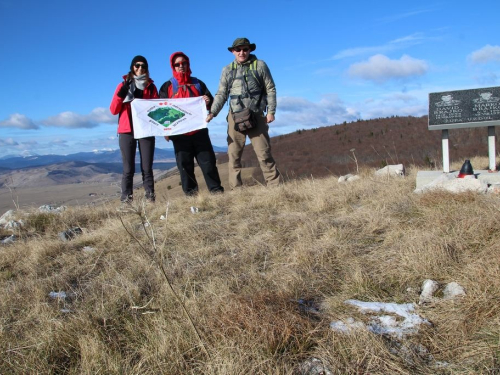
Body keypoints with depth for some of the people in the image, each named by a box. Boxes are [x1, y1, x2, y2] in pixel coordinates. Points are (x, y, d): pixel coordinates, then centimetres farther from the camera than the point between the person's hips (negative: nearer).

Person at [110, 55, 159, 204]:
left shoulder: (151, 87, 15)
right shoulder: (123, 85, 12)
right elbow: (113, 110, 6)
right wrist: (120, 95, -10)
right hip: (127, 131, -1)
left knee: (147, 168, -3)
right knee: (128, 169, -6)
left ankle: (150, 198, -3)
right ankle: (126, 200, -7)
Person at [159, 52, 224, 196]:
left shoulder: (198, 83, 15)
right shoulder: (167, 86, 9)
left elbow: (210, 102, 16)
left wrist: (208, 102, -10)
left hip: (199, 130, 1)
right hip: (179, 133, -1)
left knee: (208, 161, -2)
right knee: (185, 165, 1)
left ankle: (217, 190, 4)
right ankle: (191, 194, 7)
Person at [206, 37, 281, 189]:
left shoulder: (259, 65, 6)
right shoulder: (227, 70, 12)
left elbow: (270, 89, 5)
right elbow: (221, 94, 9)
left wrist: (271, 111, -4)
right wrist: (212, 112, -4)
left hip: (257, 117, -3)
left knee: (263, 153, -5)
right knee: (234, 155, 2)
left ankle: (275, 185, 2)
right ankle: (235, 189, 8)